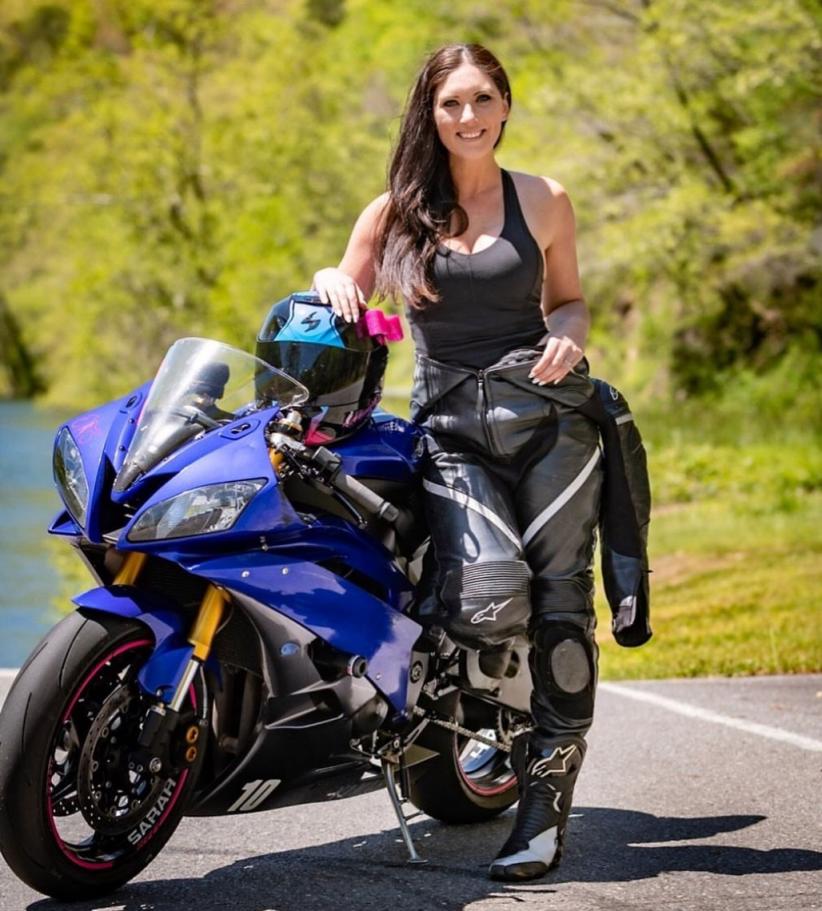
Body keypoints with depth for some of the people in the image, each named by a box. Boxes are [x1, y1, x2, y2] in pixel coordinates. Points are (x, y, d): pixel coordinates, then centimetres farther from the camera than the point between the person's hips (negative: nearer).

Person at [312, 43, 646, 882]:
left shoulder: (544, 202, 11)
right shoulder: (394, 213, 10)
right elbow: (343, 313, 16)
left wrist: (567, 335, -2)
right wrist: (332, 282, -7)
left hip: (545, 412, 1)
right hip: (451, 426, -1)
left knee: (560, 600, -9)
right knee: (492, 597, -22)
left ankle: (545, 807, -2)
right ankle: (476, 659, 15)